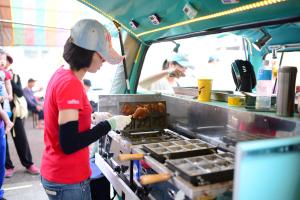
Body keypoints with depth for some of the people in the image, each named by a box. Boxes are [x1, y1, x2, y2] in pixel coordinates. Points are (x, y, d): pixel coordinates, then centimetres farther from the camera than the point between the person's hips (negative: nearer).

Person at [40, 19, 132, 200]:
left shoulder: (62, 74, 4)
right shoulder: (70, 83, -24)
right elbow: (69, 144, -26)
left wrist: (93, 117, 5)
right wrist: (110, 124, -20)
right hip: (68, 181, -9)